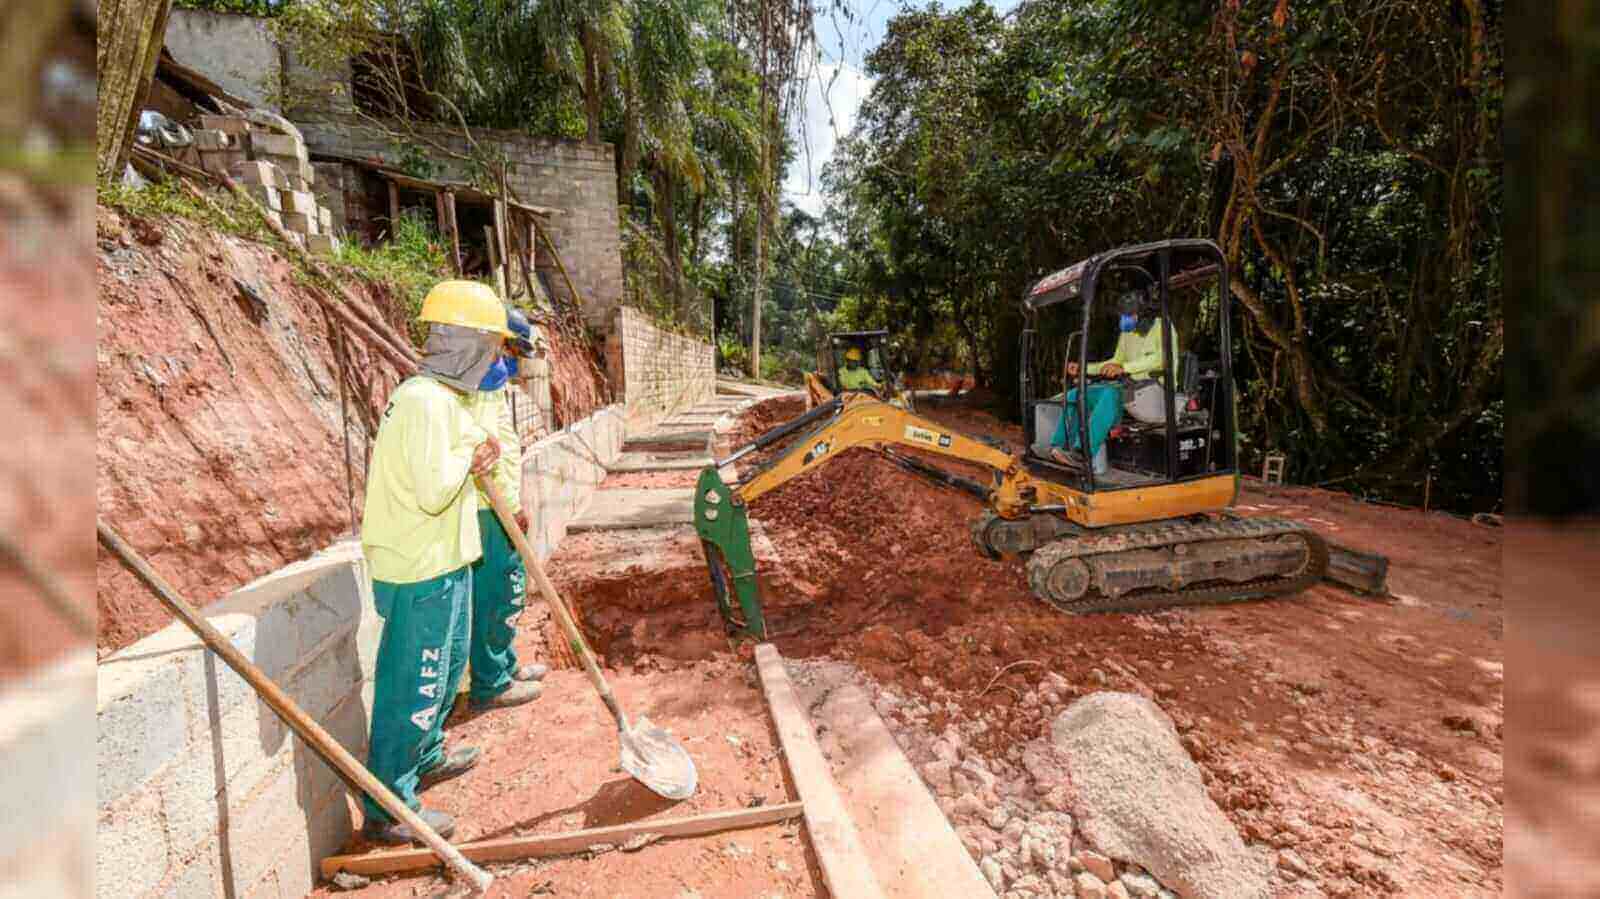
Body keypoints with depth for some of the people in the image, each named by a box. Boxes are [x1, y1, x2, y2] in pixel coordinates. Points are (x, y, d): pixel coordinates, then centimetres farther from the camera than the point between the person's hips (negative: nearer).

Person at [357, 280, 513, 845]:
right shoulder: (426, 401, -23)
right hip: (422, 572, -10)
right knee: (413, 686, 5)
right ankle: (388, 809, 24)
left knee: (445, 667, 26)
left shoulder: (443, 397, 9)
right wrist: (468, 455, -15)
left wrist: (475, 458, -3)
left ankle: (426, 757, 47)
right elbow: (433, 491, -31)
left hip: (444, 562, 10)